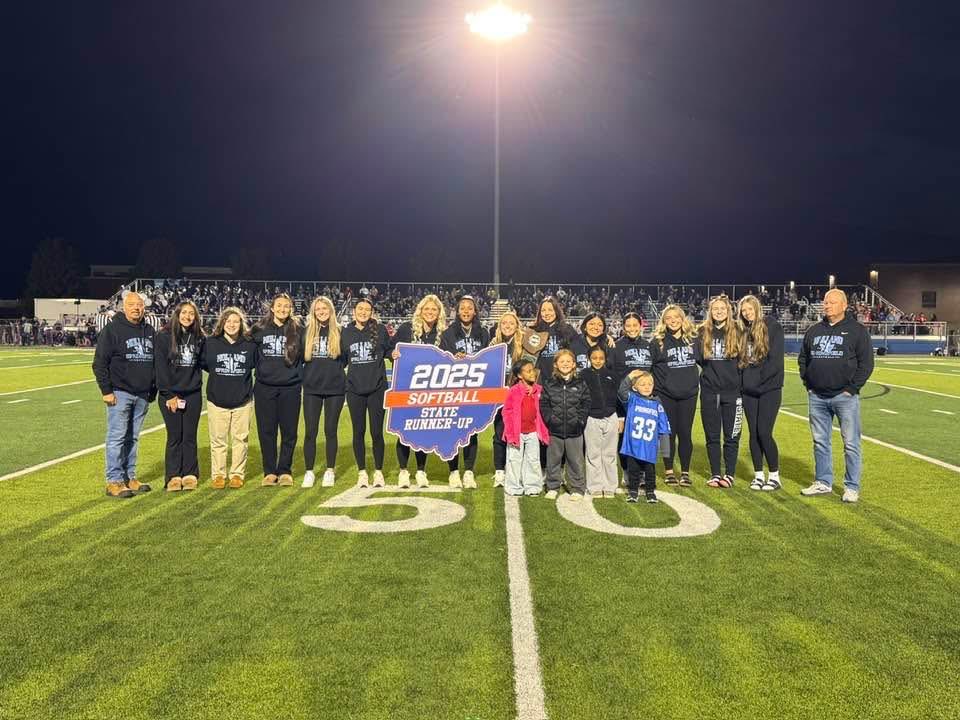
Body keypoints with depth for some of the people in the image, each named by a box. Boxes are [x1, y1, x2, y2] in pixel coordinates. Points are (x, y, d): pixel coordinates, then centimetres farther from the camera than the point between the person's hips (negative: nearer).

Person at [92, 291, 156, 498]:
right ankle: (114, 481, 1)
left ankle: (130, 477, 19)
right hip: (120, 394, -6)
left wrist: (154, 389, 15)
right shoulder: (113, 329, -5)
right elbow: (100, 363, -7)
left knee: (133, 438, 12)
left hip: (143, 395, 6)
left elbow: (154, 361, 20)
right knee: (117, 438, -3)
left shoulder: (149, 331, 13)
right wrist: (106, 390, -12)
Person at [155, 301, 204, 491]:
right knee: (174, 437, 2)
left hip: (193, 395, 3)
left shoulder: (199, 337, 6)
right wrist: (169, 395, -11)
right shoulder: (164, 336, -5)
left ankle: (190, 475, 13)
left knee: (190, 436, 6)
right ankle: (173, 476, 9)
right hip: (170, 395, -3)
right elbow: (161, 367, -8)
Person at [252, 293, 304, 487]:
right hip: (265, 388, 1)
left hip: (290, 389, -1)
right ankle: (269, 472, 13)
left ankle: (285, 471, 13)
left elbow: (304, 357, 8)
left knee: (289, 432, 2)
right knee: (266, 431, 4)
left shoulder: (297, 331, 4)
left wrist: (299, 379, 2)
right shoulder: (260, 330, 5)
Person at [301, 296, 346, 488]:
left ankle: (330, 471, 15)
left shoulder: (339, 332, 4)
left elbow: (345, 358, 6)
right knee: (310, 431, 2)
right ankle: (309, 472, 12)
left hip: (335, 388, -1)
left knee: (330, 430, 5)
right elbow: (300, 357, 11)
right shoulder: (307, 332, 7)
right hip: (311, 388, 1)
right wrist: (307, 375, 0)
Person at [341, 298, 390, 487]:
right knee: (358, 432, 6)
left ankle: (378, 472, 14)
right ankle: (362, 473, 16)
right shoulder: (346, 332, 6)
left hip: (377, 388, -2)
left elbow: (389, 350, 11)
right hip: (355, 389, 2)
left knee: (377, 432, 1)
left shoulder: (380, 329, 0)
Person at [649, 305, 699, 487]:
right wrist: (655, 384, -5)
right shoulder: (658, 341, -4)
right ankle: (669, 472, 17)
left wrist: (697, 381, 11)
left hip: (688, 394, 2)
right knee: (669, 433, 5)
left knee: (685, 433, 5)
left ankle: (685, 472, 16)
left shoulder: (693, 339, 5)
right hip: (666, 395, -2)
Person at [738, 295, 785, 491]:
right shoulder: (743, 332, 13)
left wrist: (759, 377, -11)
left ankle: (774, 476, 5)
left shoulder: (773, 327, -4)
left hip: (769, 388, -5)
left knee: (764, 432, -9)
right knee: (753, 433, 7)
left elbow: (776, 359, -11)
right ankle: (758, 475, 16)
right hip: (749, 390, 5)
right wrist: (743, 380, 1)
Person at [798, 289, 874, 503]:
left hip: (844, 396, -5)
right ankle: (823, 483, 22)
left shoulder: (857, 330, -2)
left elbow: (866, 363, -5)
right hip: (816, 397, 5)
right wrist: (808, 384, 8)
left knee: (851, 443, 0)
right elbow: (803, 359, 19)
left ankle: (852, 487, 8)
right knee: (820, 442, 11)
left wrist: (852, 388, -10)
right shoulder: (814, 331, 12)